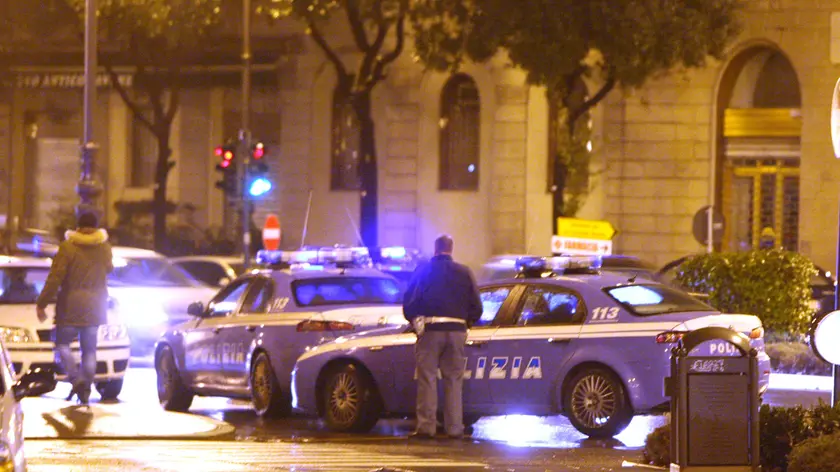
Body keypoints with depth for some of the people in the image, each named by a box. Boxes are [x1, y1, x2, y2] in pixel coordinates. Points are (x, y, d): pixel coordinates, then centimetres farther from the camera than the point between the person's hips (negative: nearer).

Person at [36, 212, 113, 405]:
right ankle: (86, 391, 7)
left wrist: (41, 304, -9)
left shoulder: (68, 247, -11)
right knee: (89, 349, 10)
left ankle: (76, 379, -17)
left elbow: (54, 279, -14)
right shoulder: (104, 248, 3)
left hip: (70, 307, -4)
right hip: (95, 308, 4)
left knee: (63, 344, 4)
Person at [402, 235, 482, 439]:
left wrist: (416, 322, 14)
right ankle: (454, 427, 5)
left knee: (427, 378, 0)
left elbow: (409, 302, -1)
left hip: (430, 330, -2)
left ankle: (426, 426, -6)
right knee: (454, 380, 8)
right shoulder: (464, 273, 7)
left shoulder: (424, 270, 1)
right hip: (456, 330, 2)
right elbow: (476, 307, 8)